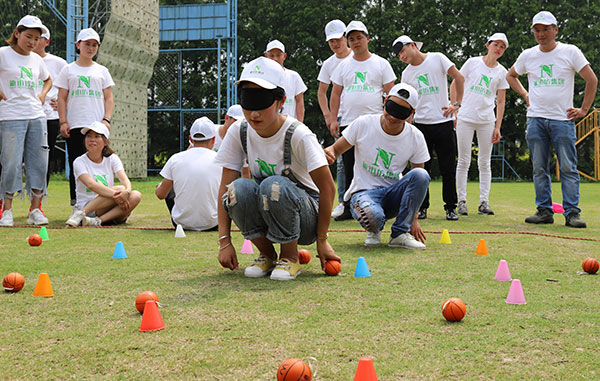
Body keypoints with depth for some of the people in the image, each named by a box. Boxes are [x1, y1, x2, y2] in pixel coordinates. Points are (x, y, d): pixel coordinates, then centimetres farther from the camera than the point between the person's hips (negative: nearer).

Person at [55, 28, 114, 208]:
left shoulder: (101, 71, 14)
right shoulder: (68, 70, 11)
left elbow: (109, 98, 11)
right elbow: (62, 98, 8)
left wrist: (107, 119, -3)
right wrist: (63, 122, -2)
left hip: (97, 125, 1)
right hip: (74, 125, 0)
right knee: (76, 164, -1)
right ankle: (75, 205, 3)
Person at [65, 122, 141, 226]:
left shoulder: (112, 159, 6)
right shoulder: (79, 162, -4)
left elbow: (125, 180, -11)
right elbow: (91, 184, -23)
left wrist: (127, 191, -36)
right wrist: (115, 194, -38)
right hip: (85, 206, -4)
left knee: (136, 196, -23)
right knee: (119, 189, -27)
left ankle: (97, 221, -34)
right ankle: (79, 214, -32)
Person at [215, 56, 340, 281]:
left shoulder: (298, 135, -21)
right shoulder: (239, 132, -8)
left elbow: (327, 187, -17)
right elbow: (225, 186, -8)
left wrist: (322, 239, -16)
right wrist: (225, 241, -15)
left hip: (305, 219, -4)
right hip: (266, 217, 4)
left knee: (273, 186, -34)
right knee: (239, 189, -28)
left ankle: (290, 258, -10)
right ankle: (267, 255, -3)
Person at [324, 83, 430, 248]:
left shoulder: (416, 138, -3)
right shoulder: (363, 124, -8)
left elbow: (419, 182, 3)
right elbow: (336, 149, 0)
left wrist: (414, 219, -3)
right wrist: (328, 153, -27)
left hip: (393, 194, 3)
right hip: (363, 192, -3)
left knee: (421, 174, -28)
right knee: (372, 216, -39)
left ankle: (400, 233, -15)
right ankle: (375, 229, 3)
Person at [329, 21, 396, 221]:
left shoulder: (381, 63, 5)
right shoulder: (344, 65, 14)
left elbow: (391, 93, 3)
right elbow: (336, 93, 13)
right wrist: (333, 119, 3)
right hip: (348, 123, 3)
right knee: (349, 168, 4)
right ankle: (350, 209, 11)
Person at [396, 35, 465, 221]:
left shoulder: (437, 59, 1)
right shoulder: (406, 74, 10)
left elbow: (459, 78, 2)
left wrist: (456, 104, -3)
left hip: (443, 122, -3)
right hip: (421, 124, 3)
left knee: (448, 168, 0)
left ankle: (451, 207, 9)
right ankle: (422, 207, 12)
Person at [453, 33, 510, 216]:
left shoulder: (502, 72, 8)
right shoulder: (473, 62, 3)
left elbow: (500, 101, 9)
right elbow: (454, 85, 5)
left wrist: (498, 127, 3)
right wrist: (455, 108, -3)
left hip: (486, 120, 2)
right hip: (465, 118, -2)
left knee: (485, 163, 3)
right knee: (464, 161, -1)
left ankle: (484, 202, 8)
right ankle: (461, 201, 4)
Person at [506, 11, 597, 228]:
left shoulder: (570, 52, 1)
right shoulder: (528, 56, 9)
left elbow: (592, 80, 2)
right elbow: (510, 75, 26)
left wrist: (584, 110, -1)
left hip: (563, 119, -3)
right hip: (535, 119, 3)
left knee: (568, 168, -6)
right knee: (539, 168, 3)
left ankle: (572, 212, -5)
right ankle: (544, 210, 9)